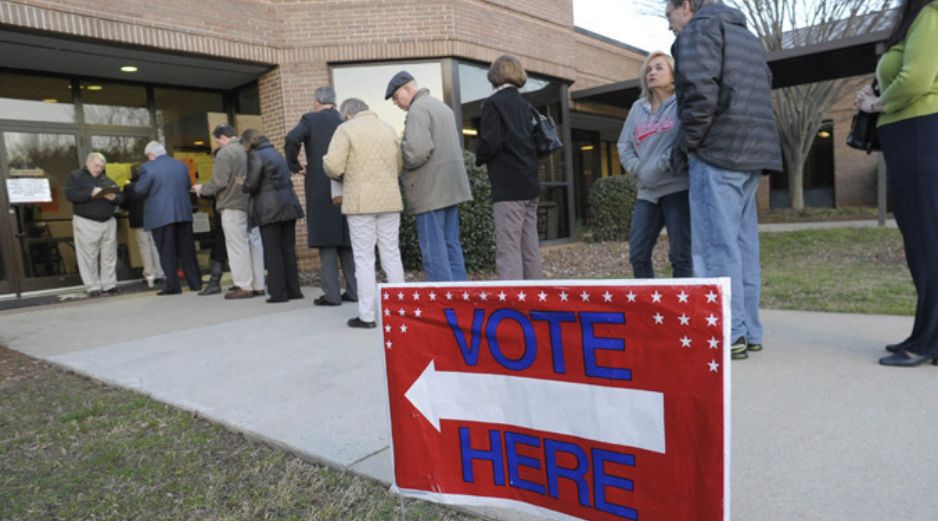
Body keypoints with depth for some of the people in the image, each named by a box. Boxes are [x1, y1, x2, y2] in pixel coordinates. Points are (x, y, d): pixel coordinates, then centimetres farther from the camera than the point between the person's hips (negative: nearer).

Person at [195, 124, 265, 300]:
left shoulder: (225, 153, -11)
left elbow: (219, 182, -14)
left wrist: (202, 189, 1)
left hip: (233, 206, -7)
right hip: (252, 204, 7)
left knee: (238, 246, -2)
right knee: (254, 243, 9)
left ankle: (244, 287, -1)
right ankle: (258, 285, 13)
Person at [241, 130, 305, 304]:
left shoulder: (255, 155, -4)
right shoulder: (277, 154, 20)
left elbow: (251, 184, -9)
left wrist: (242, 187, 10)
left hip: (270, 209, -7)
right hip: (288, 205, 7)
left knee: (273, 252, -2)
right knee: (288, 249, 8)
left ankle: (278, 292, 0)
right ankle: (293, 290, 10)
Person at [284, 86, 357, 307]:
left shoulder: (310, 119, -1)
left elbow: (292, 139, -17)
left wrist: (295, 166, -4)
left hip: (320, 188, -4)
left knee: (326, 240, 0)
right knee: (346, 240, 10)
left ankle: (332, 294, -1)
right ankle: (353, 290, 12)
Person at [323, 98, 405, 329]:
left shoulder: (346, 129, -3)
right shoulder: (389, 128, 12)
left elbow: (333, 166, -11)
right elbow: (399, 165, 14)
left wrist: (340, 174, 10)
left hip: (361, 202, -4)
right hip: (390, 199, 4)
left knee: (364, 258, 0)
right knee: (392, 254, 10)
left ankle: (366, 315, 2)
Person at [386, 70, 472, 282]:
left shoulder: (418, 109, -10)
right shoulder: (442, 106, 20)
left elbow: (417, 151, -22)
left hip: (430, 189, -9)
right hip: (451, 186, 9)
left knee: (433, 248, -5)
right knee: (451, 244, 12)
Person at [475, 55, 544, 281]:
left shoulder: (493, 103, -5)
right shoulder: (525, 105, 16)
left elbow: (491, 143, -14)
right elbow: (535, 141, 17)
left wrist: (479, 158, 3)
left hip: (508, 188, -7)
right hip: (530, 185, 8)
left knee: (508, 250, -8)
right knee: (530, 248, 11)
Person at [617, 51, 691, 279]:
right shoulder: (638, 107, 18)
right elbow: (624, 145, 14)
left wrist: (661, 166, -16)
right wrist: (639, 169, -2)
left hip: (677, 187, -5)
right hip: (646, 191, 6)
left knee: (680, 256, -3)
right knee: (637, 255, 4)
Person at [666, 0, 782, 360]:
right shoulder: (746, 36, 29)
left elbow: (700, 91, -15)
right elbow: (763, 92, 25)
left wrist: (685, 146, -8)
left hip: (718, 150, -9)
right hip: (752, 151, 9)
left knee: (715, 243, -9)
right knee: (742, 241, 8)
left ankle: (729, 336, -9)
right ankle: (748, 332, 12)